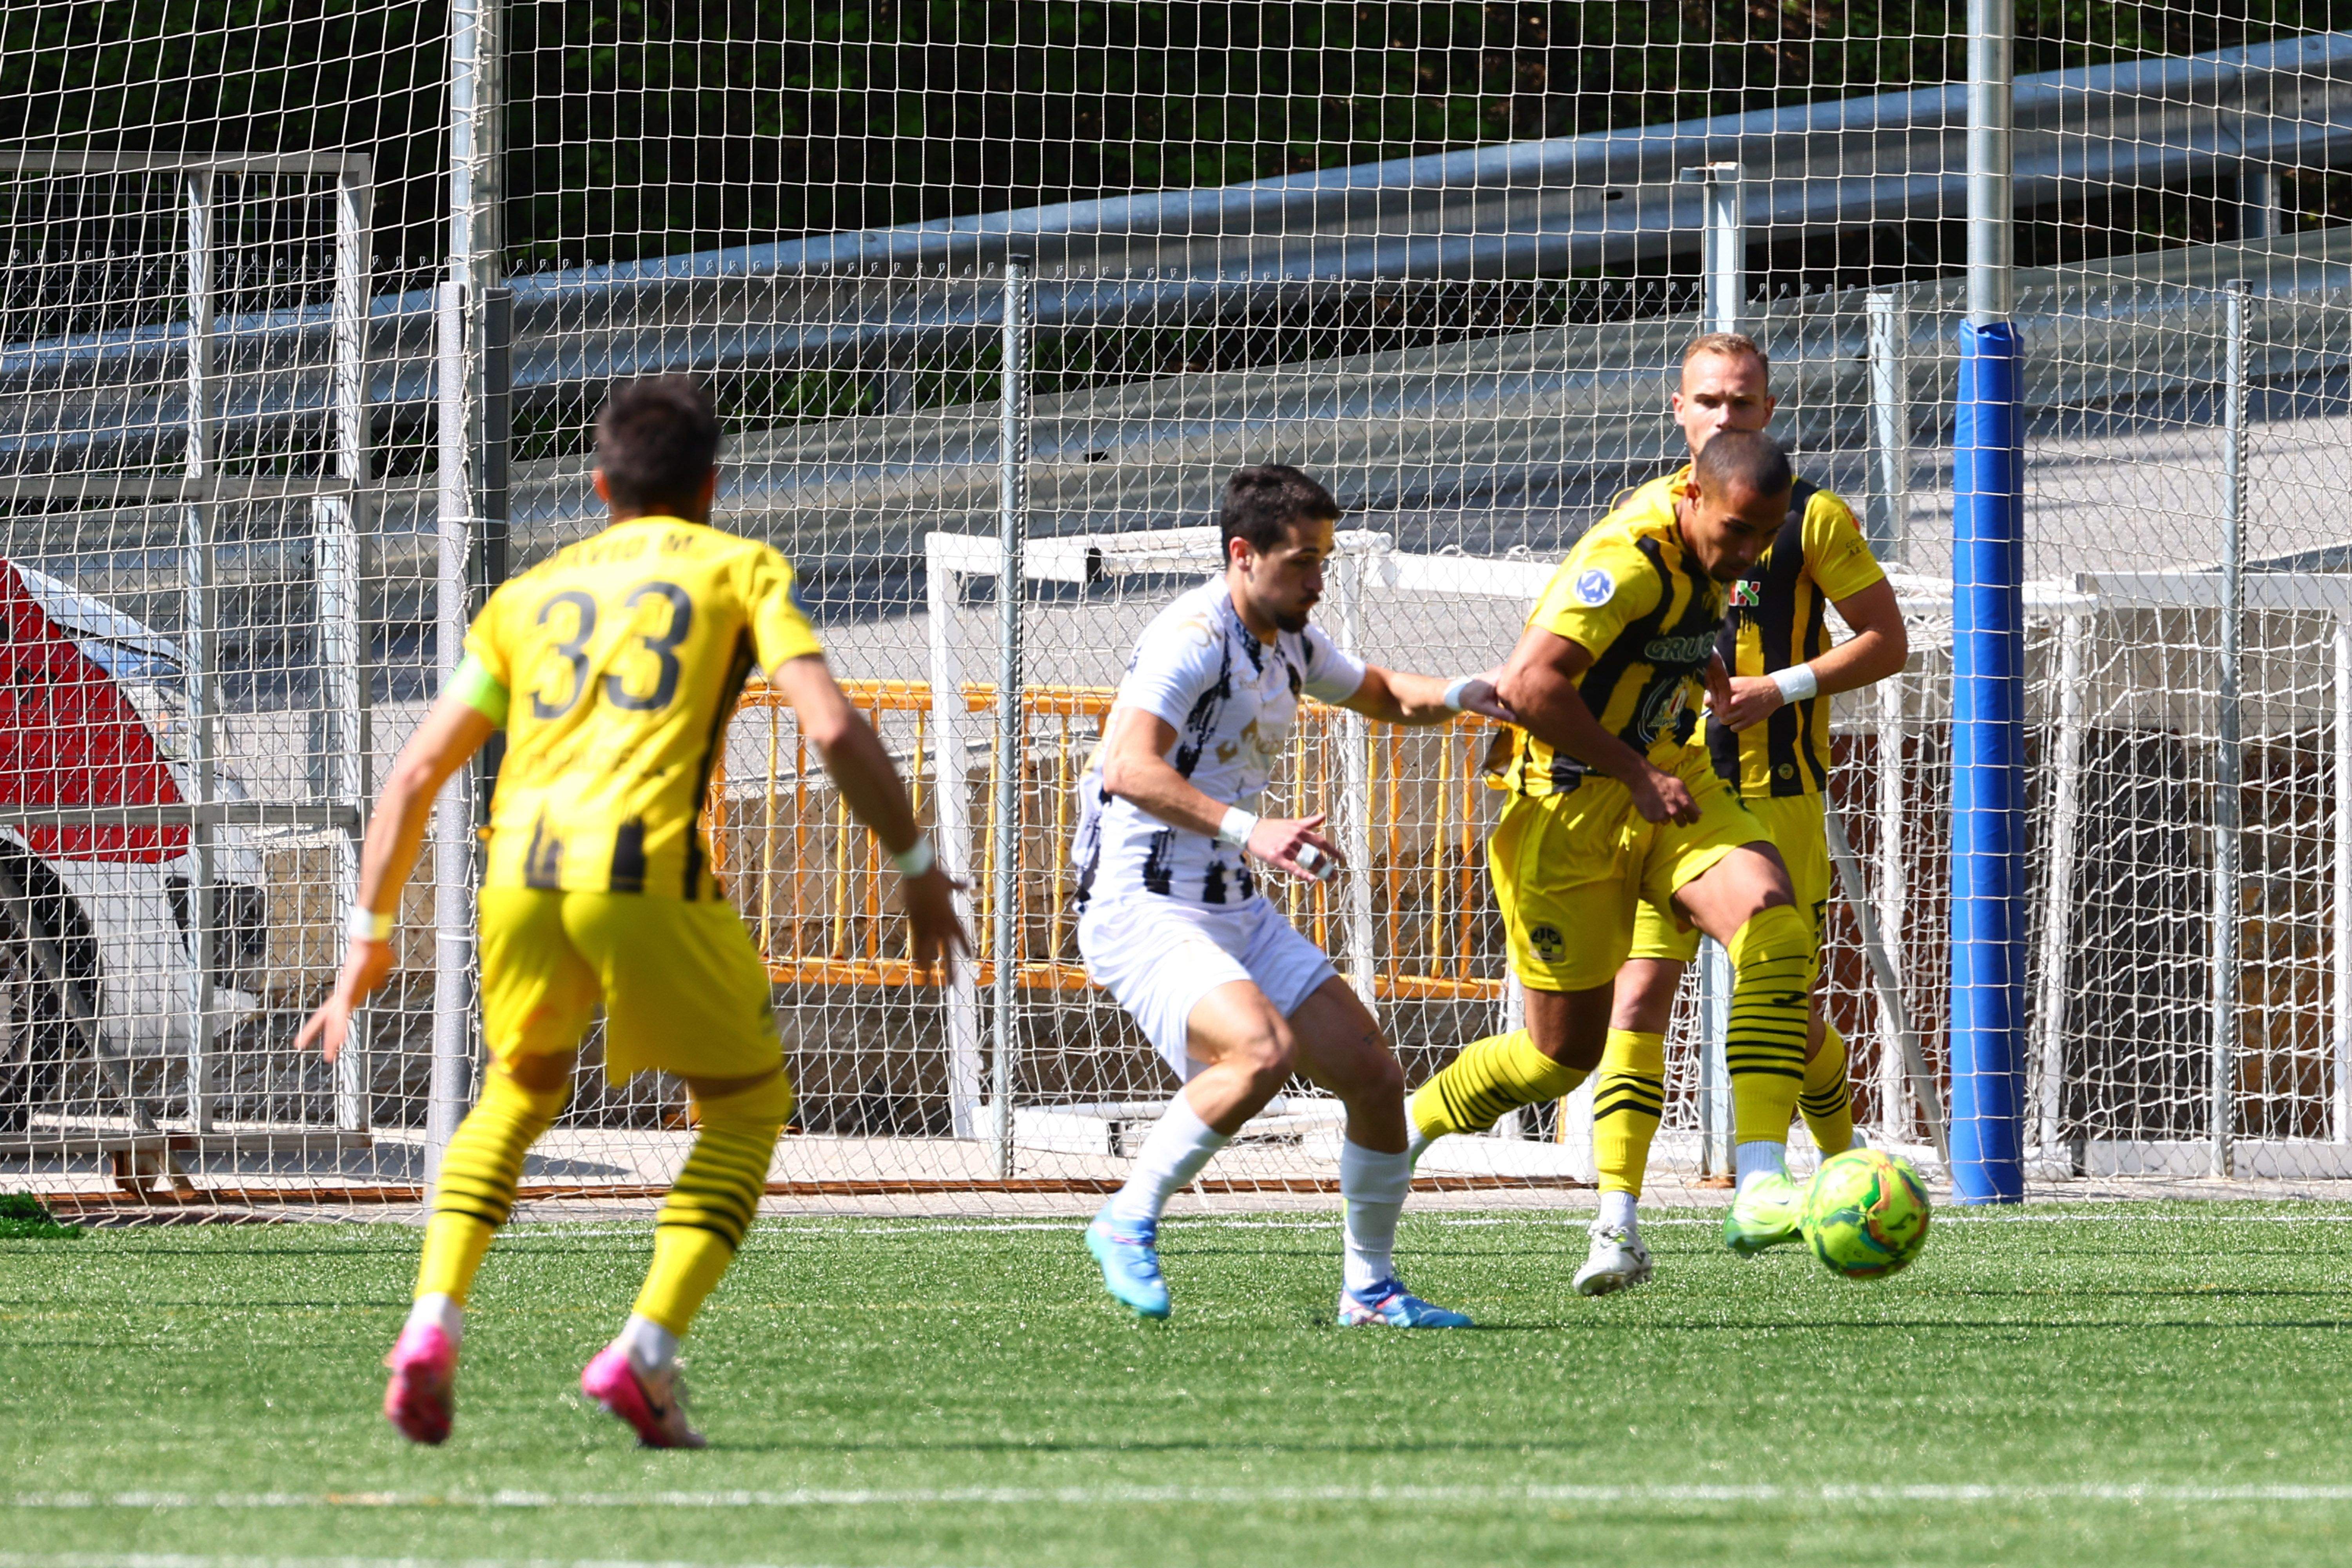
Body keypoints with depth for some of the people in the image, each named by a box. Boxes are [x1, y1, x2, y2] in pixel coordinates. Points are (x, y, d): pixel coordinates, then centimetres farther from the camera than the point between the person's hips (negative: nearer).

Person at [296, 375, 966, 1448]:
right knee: (748, 1106, 17)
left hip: (519, 874, 4)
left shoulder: (532, 592, 25)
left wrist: (370, 934, 26)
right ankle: (648, 1350, 0)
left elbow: (418, 770, 21)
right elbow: (833, 727, 1)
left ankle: (433, 1324, 8)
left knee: (519, 1092, 29)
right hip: (647, 872, -4)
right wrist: (917, 865, 11)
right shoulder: (740, 569, 16)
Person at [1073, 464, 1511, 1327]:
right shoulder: (1194, 634, -16)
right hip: (1141, 910, -9)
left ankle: (1371, 1288, 16)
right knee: (1264, 1049, -32)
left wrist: (1465, 695, 9)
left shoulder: (1291, 643, 12)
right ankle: (1128, 1224, -17)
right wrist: (1248, 830, -40)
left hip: (1238, 914, 9)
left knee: (1375, 1076, 2)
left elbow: (1384, 695, 31)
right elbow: (1129, 770, -29)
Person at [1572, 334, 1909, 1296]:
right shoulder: (1644, 514, 9)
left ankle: (1843, 1163, 36)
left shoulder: (1809, 520, 0)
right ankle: (1617, 1225, -17)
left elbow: (1888, 641, 1)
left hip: (1775, 793, -2)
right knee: (1640, 992, -13)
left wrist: (1784, 688, -12)